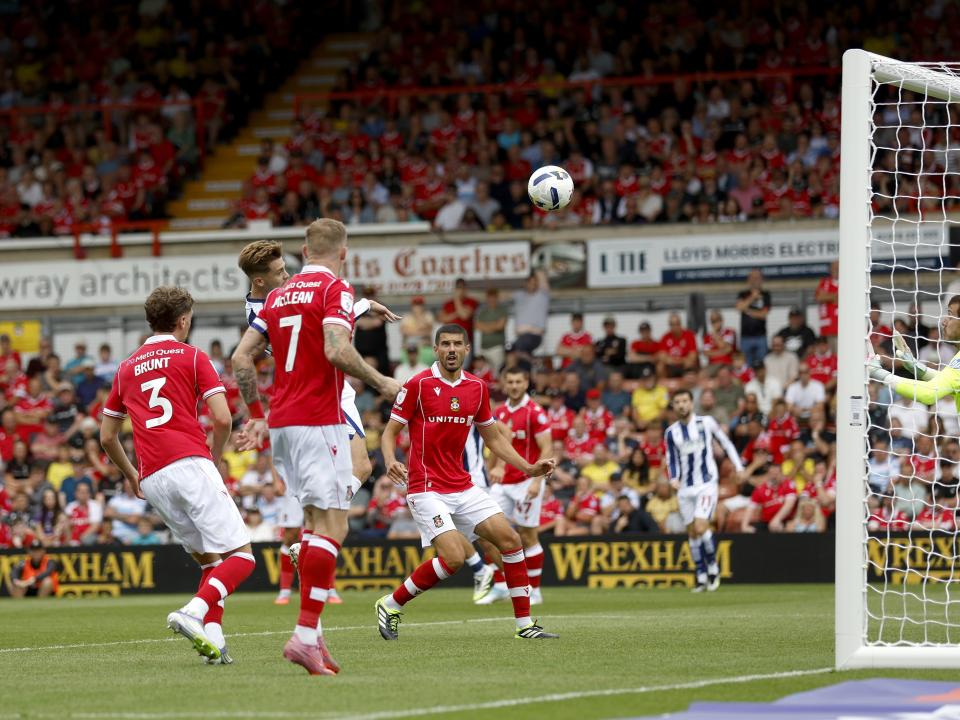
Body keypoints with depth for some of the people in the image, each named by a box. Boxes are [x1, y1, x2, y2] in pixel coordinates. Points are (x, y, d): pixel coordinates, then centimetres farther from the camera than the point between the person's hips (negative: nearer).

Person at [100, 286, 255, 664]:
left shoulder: (126, 368, 21)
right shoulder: (192, 357, 5)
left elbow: (107, 437, 24)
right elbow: (222, 418, -5)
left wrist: (130, 475, 38)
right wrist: (216, 457, 14)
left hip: (152, 480, 6)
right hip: (190, 466, -6)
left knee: (209, 559, 17)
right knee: (240, 555, -7)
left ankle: (214, 636, -1)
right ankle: (194, 612, -30)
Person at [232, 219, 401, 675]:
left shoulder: (279, 295, 15)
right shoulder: (335, 289, -7)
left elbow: (242, 358, 12)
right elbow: (336, 350, -22)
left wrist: (256, 415, 18)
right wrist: (380, 382, -8)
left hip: (281, 422, 8)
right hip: (319, 422, -8)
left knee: (315, 523, 16)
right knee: (332, 528, -9)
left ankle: (311, 631, 10)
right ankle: (306, 635, -18)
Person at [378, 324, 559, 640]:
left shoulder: (477, 388, 7)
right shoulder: (418, 385, -9)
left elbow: (494, 438, 18)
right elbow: (390, 431, -5)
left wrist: (529, 468, 7)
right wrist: (390, 461, -26)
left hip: (463, 487, 6)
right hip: (427, 489, -6)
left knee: (510, 540, -3)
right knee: (453, 557, -21)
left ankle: (525, 624, 5)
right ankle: (390, 605, -2)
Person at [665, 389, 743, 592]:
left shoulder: (706, 423, -1)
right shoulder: (671, 432, 7)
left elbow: (725, 443, 8)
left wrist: (739, 467, 3)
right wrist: (674, 478, -1)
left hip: (706, 484, -4)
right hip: (685, 488, 4)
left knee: (700, 528, -18)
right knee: (692, 533, 4)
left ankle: (713, 567, 2)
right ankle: (702, 577, 13)